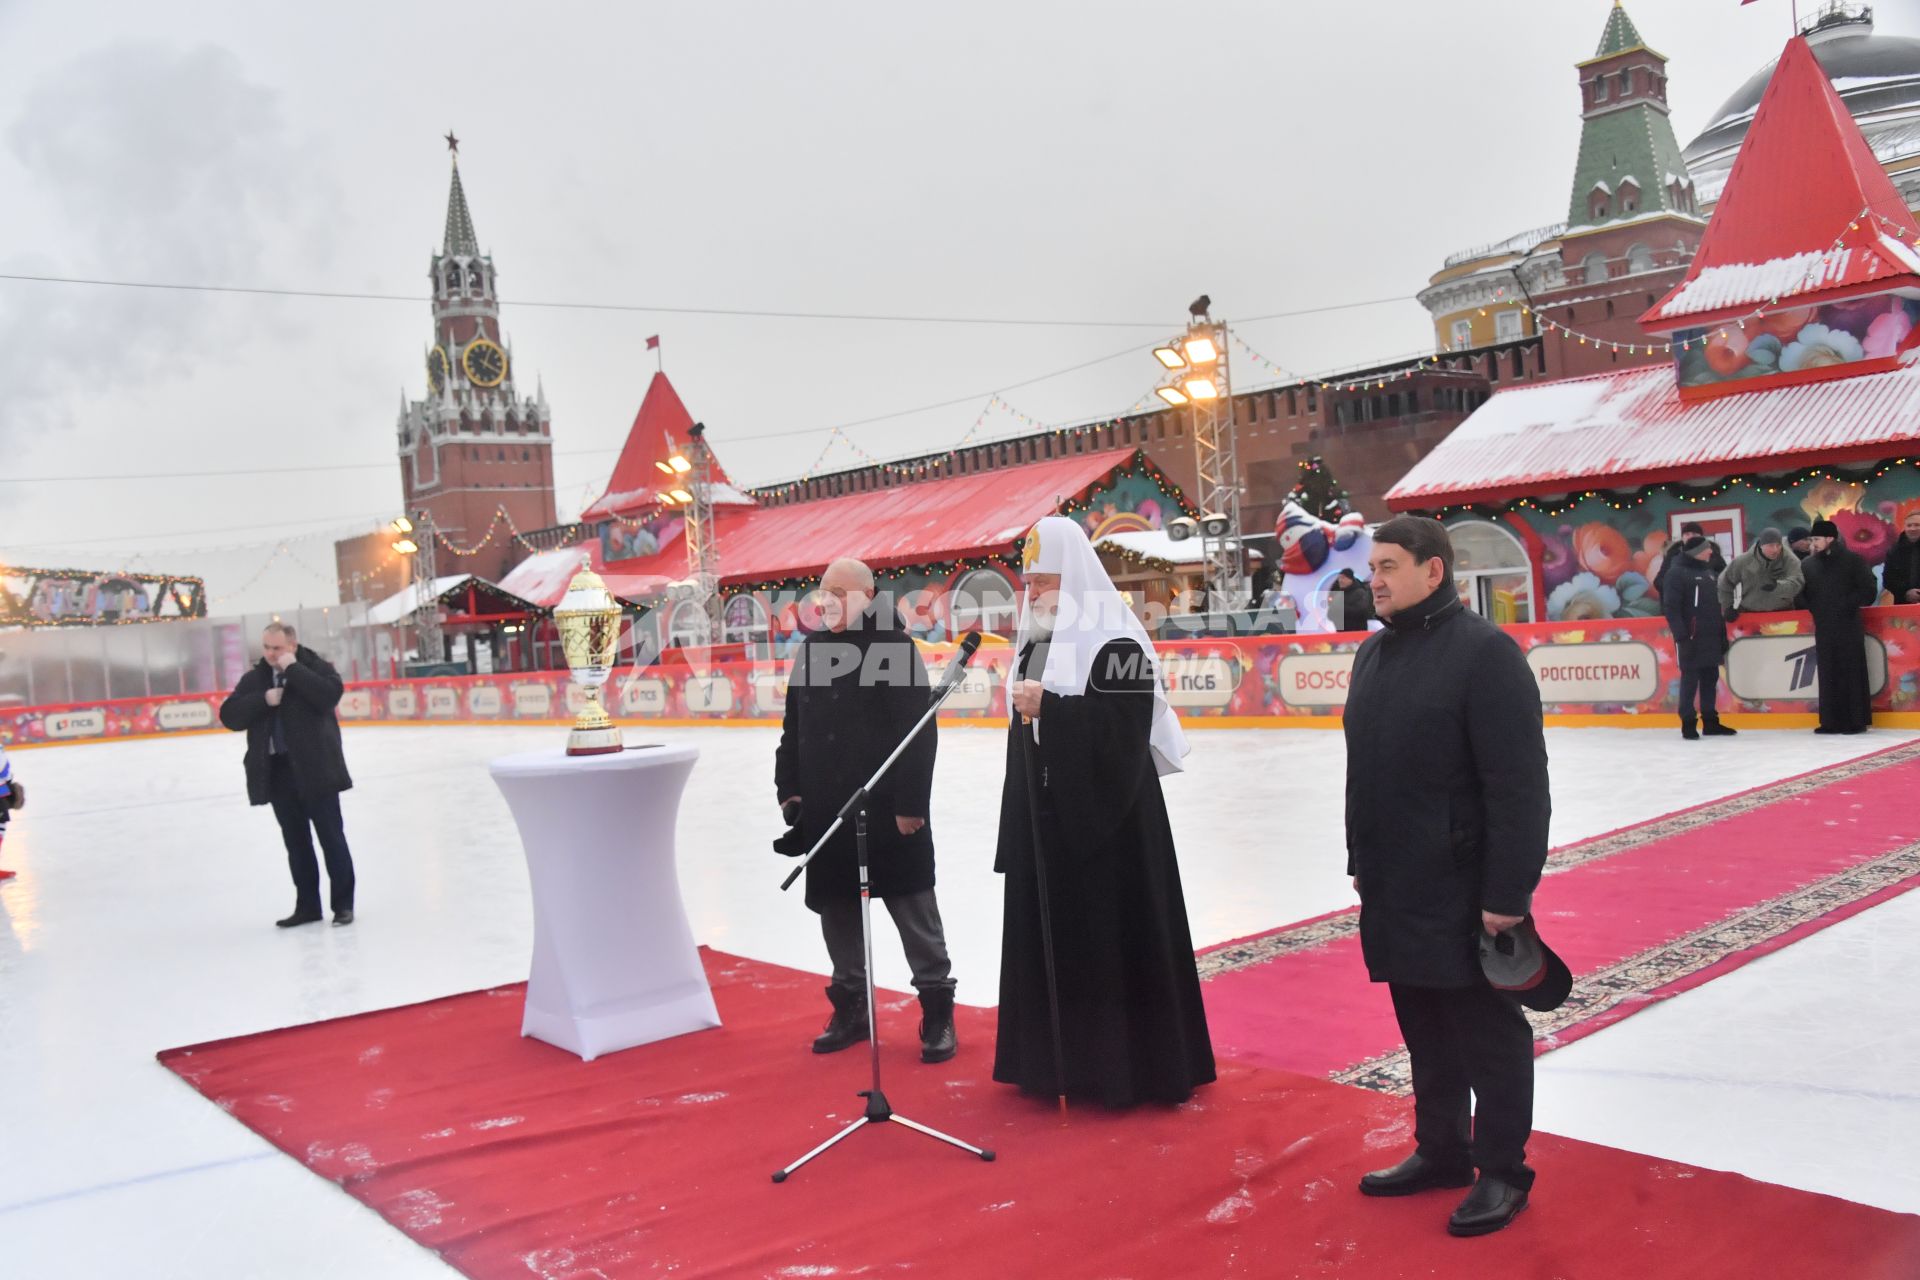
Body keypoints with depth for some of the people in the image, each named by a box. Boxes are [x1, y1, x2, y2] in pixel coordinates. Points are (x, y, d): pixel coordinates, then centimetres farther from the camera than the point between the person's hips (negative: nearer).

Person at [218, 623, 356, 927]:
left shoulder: (317, 666, -3)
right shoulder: (254, 679, 10)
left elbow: (330, 695, -22)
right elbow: (229, 716, 2)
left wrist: (293, 668, -19)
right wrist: (263, 700, -12)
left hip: (316, 768, -5)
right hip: (277, 771, 5)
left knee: (331, 837, 0)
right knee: (296, 841, 11)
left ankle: (343, 903, 8)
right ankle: (307, 905, 19)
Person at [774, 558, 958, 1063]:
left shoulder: (896, 647, -9)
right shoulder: (810, 651, 11)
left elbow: (921, 732, -14)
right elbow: (793, 728, 16)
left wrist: (910, 803, -17)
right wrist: (789, 789, 9)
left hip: (888, 811, -6)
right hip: (825, 812, 6)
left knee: (913, 910, 2)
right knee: (837, 910, 13)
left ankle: (937, 1010, 13)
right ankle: (850, 1006, 28)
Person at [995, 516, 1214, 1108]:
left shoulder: (1115, 642, -13)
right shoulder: (1036, 643, 13)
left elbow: (1124, 726, -23)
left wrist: (1048, 707, -22)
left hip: (1105, 815, -8)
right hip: (1043, 814, 8)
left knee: (1110, 942, -2)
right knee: (1050, 938, 12)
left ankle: (1125, 1063, 10)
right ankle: (1058, 1057, 23)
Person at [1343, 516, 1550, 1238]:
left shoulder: (1484, 652, -15)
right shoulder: (1374, 652, 10)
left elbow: (1519, 786, -19)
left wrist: (1508, 892, -20)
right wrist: (1361, 861, 18)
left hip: (1464, 892, -8)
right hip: (1395, 890, 8)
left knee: (1488, 1036, 6)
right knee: (1424, 1033, 18)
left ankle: (1503, 1172, 20)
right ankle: (1440, 1152, 33)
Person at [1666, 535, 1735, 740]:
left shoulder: (1709, 572, 17)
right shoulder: (1678, 573, -8)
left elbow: (1718, 606, 21)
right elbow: (1671, 607, -14)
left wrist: (1723, 634, 17)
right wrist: (1681, 636, -20)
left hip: (1712, 637, 8)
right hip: (1692, 638, -7)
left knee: (1711, 679, 10)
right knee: (1690, 679, -4)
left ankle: (1710, 721, 17)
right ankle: (1688, 723, 2)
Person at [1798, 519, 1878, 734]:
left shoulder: (1852, 560, -2)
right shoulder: (1808, 564, 10)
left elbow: (1869, 592, -4)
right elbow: (1803, 594, 17)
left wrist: (1847, 604, -11)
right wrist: (1815, 610, 3)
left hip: (1848, 626, -4)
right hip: (1823, 628, 4)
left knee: (1851, 673, -4)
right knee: (1827, 675, 5)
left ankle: (1856, 720, 1)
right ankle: (1831, 721, 10)